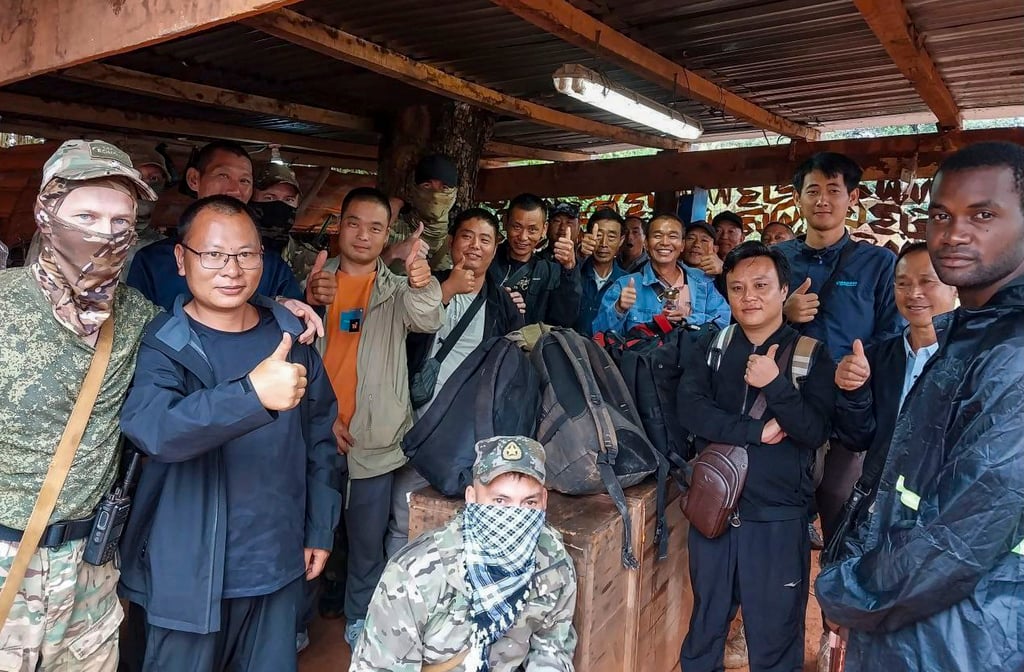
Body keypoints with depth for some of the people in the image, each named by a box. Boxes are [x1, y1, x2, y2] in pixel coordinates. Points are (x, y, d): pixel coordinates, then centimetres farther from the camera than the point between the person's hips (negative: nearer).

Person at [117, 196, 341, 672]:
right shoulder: (161, 346, -13)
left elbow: (319, 437, 5)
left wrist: (320, 527, 7)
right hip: (190, 573, -3)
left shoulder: (291, 336, -2)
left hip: (279, 564, 4)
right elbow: (150, 429, -32)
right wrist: (252, 393, -47)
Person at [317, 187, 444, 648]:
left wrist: (423, 286, -42)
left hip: (374, 439, 0)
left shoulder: (397, 289, 2)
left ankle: (360, 620, 32)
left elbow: (428, 321, -20)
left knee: (368, 538, 12)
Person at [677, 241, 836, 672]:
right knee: (705, 627, 19)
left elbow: (816, 431, -12)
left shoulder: (811, 354, -2)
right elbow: (690, 410, -11)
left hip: (778, 517, -2)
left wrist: (776, 384, -25)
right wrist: (757, 430, -18)